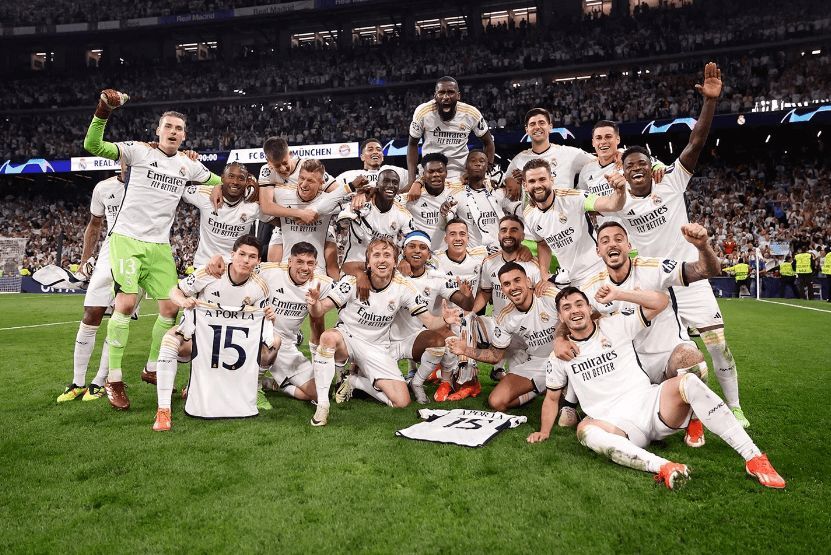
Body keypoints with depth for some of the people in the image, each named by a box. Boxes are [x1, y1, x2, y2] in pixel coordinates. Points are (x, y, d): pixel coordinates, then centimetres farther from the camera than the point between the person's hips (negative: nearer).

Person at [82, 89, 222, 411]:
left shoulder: (189, 165, 11)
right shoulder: (139, 150, -2)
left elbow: (219, 183, 27)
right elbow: (92, 146, -12)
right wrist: (103, 112, -23)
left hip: (160, 245, 5)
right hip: (127, 238, -5)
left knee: (170, 307, 3)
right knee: (126, 303, -16)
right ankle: (113, 379, -2)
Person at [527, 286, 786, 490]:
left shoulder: (615, 325, 4)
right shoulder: (559, 356, 8)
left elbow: (660, 302, -2)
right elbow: (552, 398, 18)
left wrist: (619, 295, -9)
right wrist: (544, 432, 11)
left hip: (650, 405, 0)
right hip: (617, 426, 0)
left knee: (688, 382, -28)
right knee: (585, 430, -34)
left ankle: (754, 458, -27)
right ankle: (662, 467, -47)